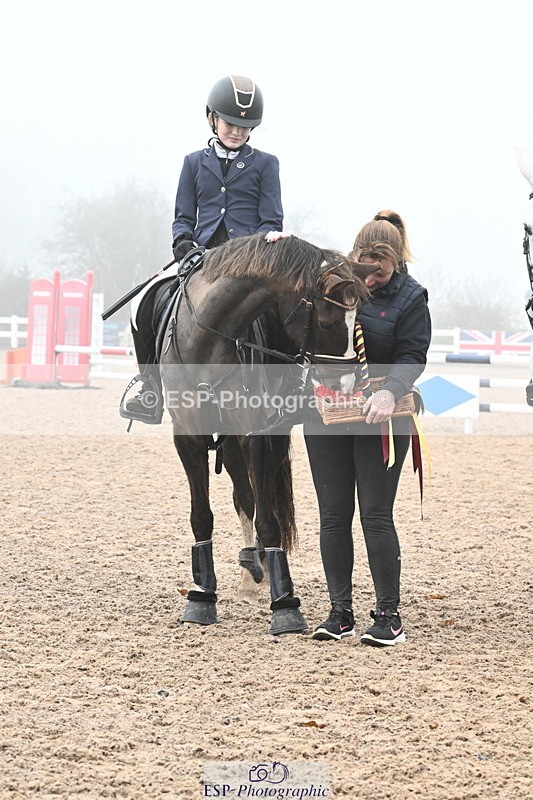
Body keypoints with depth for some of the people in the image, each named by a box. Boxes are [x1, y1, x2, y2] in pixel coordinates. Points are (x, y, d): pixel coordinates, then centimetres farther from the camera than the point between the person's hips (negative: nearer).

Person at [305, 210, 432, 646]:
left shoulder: (409, 298, -4)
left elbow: (412, 358, -10)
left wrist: (389, 393, -30)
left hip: (379, 419, -4)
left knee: (376, 516, -5)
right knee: (334, 515, 5)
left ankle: (389, 615, 2)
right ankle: (340, 612, 13)